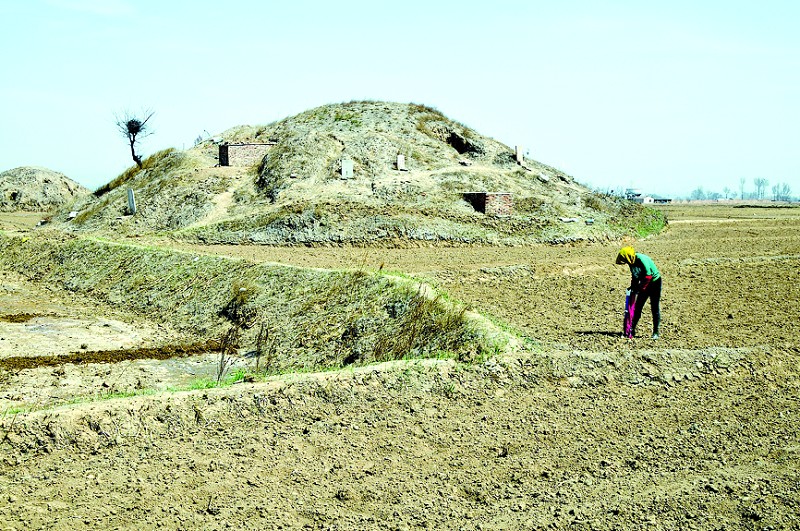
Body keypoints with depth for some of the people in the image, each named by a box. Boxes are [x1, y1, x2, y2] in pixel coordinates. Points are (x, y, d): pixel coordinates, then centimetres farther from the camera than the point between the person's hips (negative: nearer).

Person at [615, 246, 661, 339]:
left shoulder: (642, 259, -26)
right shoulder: (632, 262, -1)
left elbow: (648, 276, -27)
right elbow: (635, 276, 13)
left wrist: (640, 288, -23)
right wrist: (633, 288, 9)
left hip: (654, 282, -8)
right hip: (644, 284, 8)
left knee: (655, 308, -4)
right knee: (637, 307, 5)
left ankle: (656, 333, 0)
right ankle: (631, 329, 10)